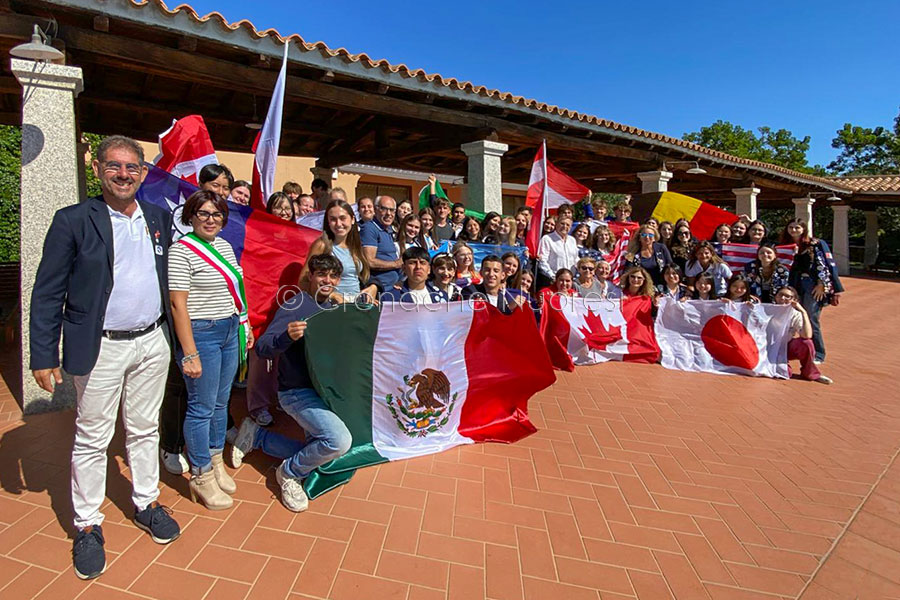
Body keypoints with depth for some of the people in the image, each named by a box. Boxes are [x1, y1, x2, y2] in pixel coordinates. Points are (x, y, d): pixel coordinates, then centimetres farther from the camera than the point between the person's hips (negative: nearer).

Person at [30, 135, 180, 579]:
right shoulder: (73, 221, -6)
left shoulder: (159, 218, 6)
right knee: (92, 439, 9)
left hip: (152, 343, 4)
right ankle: (87, 526, 26)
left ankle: (146, 503, 34)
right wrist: (43, 356, -8)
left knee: (145, 429, 16)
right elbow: (47, 294, -5)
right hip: (101, 348, -3)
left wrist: (172, 332, 12)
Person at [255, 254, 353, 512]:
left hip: (325, 390, 8)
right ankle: (289, 473, 0)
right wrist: (287, 336, -42)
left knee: (316, 447, 20)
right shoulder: (294, 307, -15)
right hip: (297, 392, -8)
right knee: (340, 440, -28)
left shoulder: (332, 308, 8)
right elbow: (262, 348, -22)